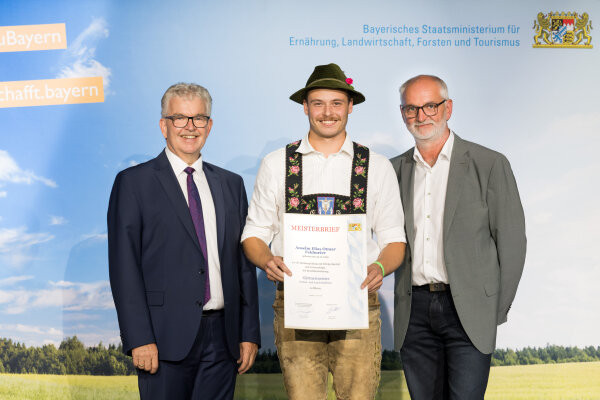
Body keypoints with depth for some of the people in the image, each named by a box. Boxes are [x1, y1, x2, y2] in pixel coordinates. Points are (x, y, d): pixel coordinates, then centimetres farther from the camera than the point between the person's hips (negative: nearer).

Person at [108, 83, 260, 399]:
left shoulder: (231, 184, 13)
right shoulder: (133, 183, 0)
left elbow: (243, 263, 12)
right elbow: (124, 265, -6)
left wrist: (250, 333, 7)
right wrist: (139, 339, -12)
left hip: (222, 337, 4)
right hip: (166, 337, -4)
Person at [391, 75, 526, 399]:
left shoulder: (489, 164, -2)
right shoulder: (395, 170, 9)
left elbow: (511, 240, -1)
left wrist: (497, 309, -2)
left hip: (469, 310, -3)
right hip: (414, 312, 4)